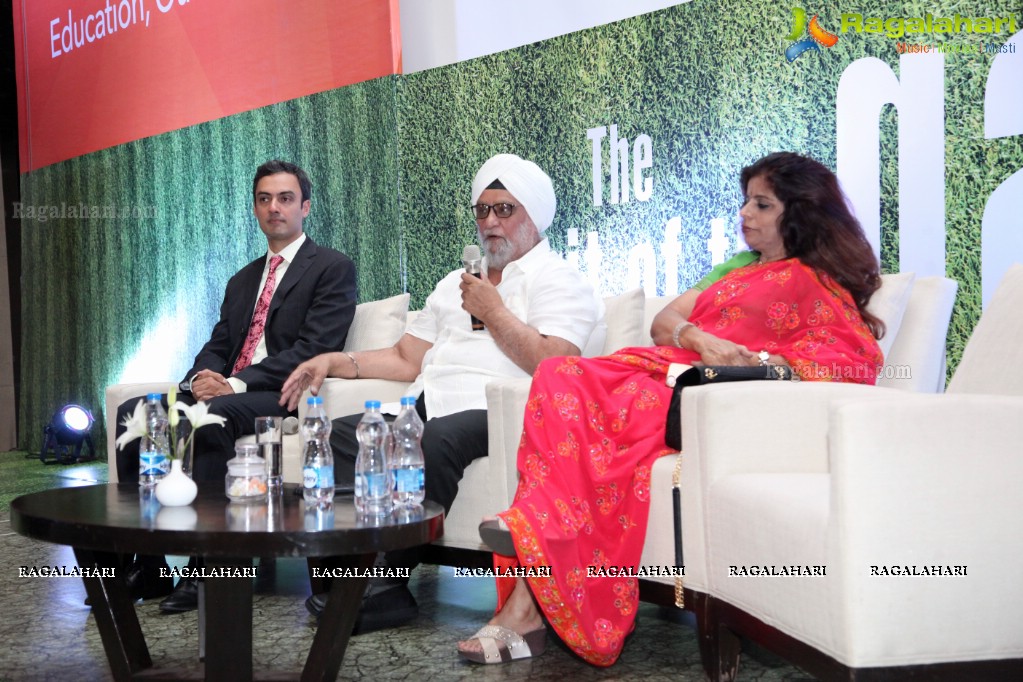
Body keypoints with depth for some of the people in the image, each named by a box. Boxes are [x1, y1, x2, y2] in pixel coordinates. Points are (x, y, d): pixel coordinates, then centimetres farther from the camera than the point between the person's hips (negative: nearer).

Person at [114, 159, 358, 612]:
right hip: (224, 392, 8)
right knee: (133, 412, -13)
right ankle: (147, 562, -13)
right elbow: (217, 346, 19)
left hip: (283, 397, -7)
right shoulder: (243, 280, 26)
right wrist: (201, 378, -7)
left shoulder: (333, 268, 1)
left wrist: (237, 384, -19)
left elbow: (314, 349, -11)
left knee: (212, 416, -36)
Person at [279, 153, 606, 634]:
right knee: (342, 434, -16)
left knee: (435, 441, -37)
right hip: (428, 406, 8)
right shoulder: (457, 283, 29)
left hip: (494, 412, -7)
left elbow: (552, 365, -13)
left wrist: (493, 313, -5)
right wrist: (333, 361, 13)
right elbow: (407, 360, 25)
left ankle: (386, 585, -26)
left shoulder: (557, 281, 5)